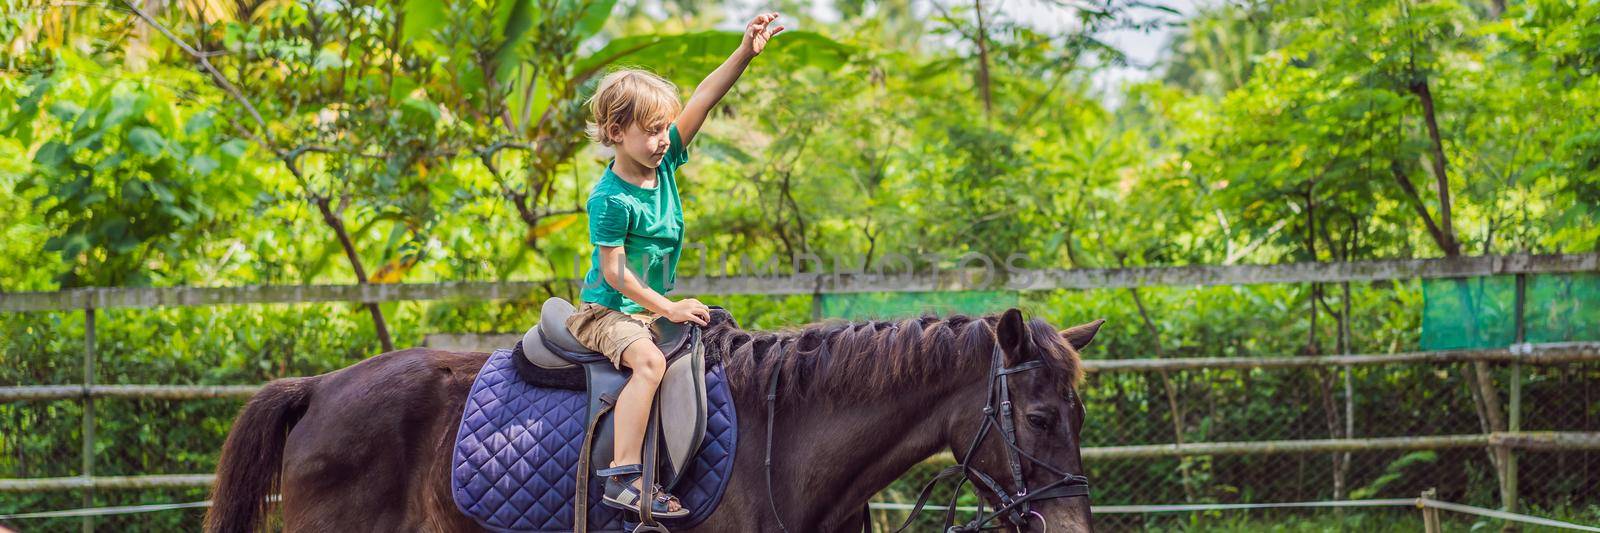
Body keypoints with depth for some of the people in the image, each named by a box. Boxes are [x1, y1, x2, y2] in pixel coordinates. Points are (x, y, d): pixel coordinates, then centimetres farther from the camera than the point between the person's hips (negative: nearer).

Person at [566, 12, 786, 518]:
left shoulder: (663, 161, -1)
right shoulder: (611, 200, -21)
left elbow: (704, 98, -5)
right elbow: (614, 272, -20)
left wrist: (746, 52, -14)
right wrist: (668, 309, -18)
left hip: (652, 309, 9)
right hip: (607, 311, -9)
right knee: (649, 360, -33)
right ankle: (623, 477, -36)